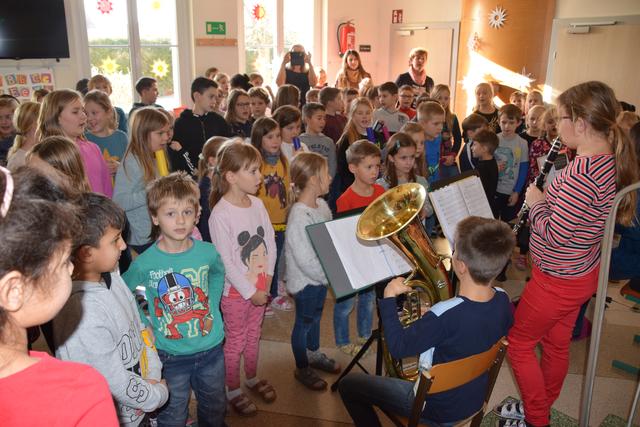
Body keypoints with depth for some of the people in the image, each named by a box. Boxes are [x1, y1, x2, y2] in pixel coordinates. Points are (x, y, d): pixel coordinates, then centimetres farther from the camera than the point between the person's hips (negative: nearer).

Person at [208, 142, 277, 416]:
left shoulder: (257, 203, -2)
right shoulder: (220, 214, -22)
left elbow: (270, 241, 3)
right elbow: (226, 261, -21)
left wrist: (267, 277, -5)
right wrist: (250, 292, -16)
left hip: (260, 286, 6)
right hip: (236, 290, -6)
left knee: (253, 335, 22)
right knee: (235, 341, 11)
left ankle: (252, 377, 43)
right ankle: (232, 389, 31)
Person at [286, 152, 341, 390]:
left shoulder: (322, 204, -2)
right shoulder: (299, 216, -29)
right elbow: (305, 260, -28)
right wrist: (330, 276, -21)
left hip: (322, 274, 8)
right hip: (305, 280, -8)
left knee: (315, 316, 26)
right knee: (304, 322, 12)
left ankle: (314, 354, 48)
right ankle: (302, 369, 32)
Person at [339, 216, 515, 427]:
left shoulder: (445, 315, -37)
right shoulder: (503, 300, -15)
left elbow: (397, 348, -27)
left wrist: (388, 298, -19)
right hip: (475, 401, 7)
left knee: (348, 384, 6)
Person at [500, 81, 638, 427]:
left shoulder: (583, 171, -32)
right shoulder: (610, 160, -1)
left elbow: (555, 235, -27)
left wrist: (536, 203, -12)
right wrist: (546, 199, 0)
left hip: (558, 280, -9)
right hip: (582, 273, 9)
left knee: (518, 343, 10)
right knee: (556, 344, 23)